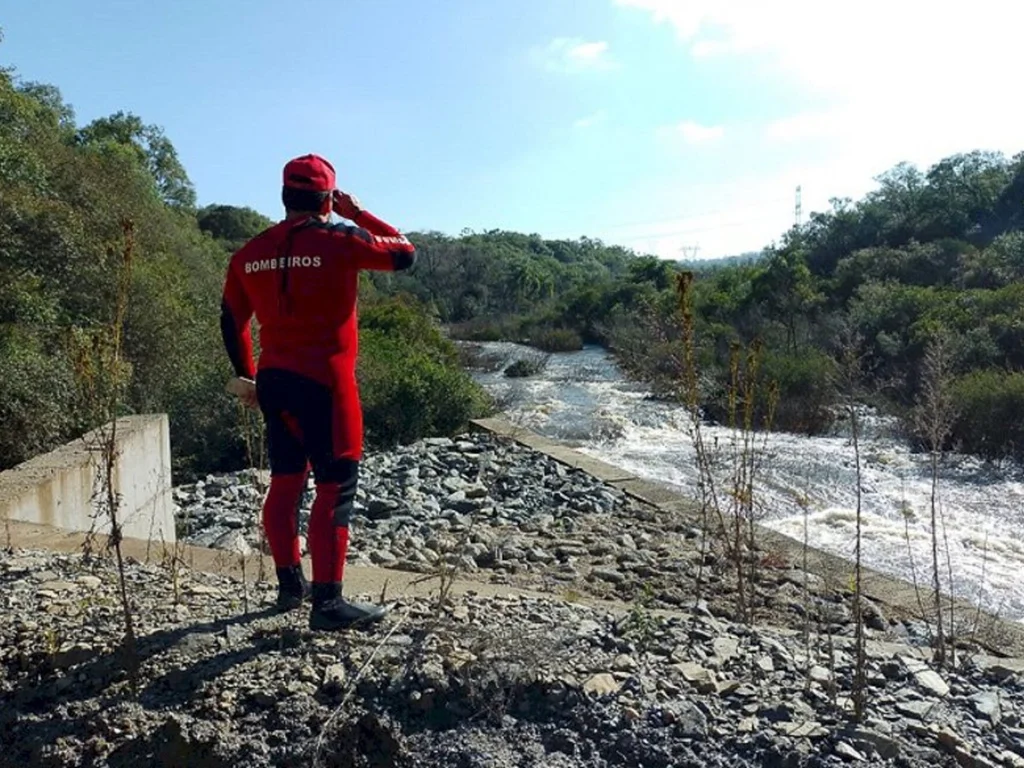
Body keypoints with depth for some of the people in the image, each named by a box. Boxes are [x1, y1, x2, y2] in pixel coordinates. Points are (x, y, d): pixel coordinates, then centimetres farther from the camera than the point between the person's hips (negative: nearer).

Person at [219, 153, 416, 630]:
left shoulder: (250, 253, 8)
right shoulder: (339, 241, -9)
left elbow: (231, 321, 14)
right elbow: (405, 254, 2)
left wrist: (247, 377, 24)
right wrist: (358, 214, 10)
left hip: (274, 381, 7)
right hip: (325, 384, -6)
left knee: (285, 481, 16)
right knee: (335, 490, -1)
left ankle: (291, 584, 28)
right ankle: (328, 602, 3)